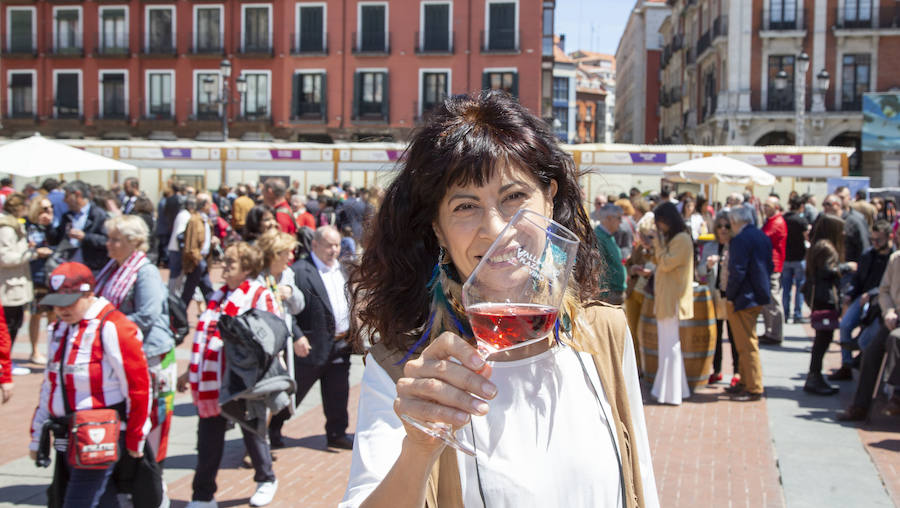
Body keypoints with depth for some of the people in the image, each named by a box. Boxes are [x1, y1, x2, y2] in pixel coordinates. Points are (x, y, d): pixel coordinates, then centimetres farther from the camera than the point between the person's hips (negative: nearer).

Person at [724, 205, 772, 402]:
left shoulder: (740, 240, -19)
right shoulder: (762, 237, 10)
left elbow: (737, 271, -23)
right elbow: (769, 266, 16)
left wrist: (729, 295, -13)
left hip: (743, 298, -10)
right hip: (758, 295, 10)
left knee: (747, 344, -3)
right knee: (748, 343, 19)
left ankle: (754, 389, 3)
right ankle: (746, 382, 28)